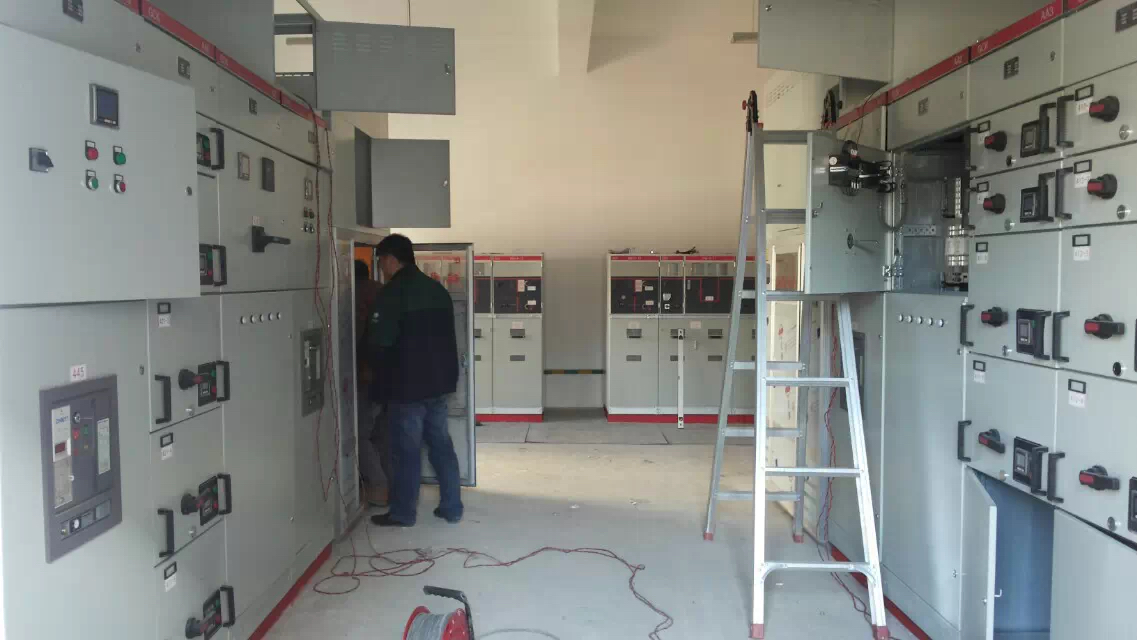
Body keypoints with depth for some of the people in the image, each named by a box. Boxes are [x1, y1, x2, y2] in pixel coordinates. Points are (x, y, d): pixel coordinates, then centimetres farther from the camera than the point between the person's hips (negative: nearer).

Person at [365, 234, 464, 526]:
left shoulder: (391, 293, -14)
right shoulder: (437, 289, 11)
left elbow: (379, 343, -15)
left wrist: (381, 383, 0)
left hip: (406, 385, -7)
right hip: (439, 382, 7)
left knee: (406, 450, 3)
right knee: (441, 444, 13)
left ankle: (403, 512, 14)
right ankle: (452, 508, 18)